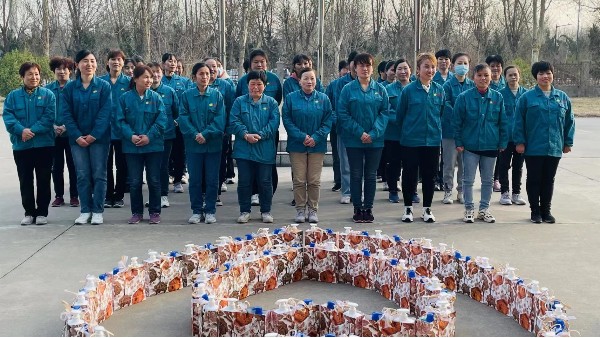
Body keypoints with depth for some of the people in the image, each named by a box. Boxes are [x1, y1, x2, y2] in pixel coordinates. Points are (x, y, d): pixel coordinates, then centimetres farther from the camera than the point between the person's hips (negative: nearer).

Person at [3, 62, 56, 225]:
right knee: (25, 181, 7)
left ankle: (42, 212, 13)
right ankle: (29, 212, 17)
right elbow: (7, 116, -4)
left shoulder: (48, 94, 2)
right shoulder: (13, 96, 6)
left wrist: (33, 130, -20)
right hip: (21, 146, 2)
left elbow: (49, 117, -9)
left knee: (43, 180, 4)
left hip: (44, 144, -2)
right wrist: (21, 130, -21)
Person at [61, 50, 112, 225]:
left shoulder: (104, 86, -2)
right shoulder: (69, 88, 3)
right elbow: (66, 114, 0)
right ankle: (85, 210, 13)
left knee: (99, 174, 1)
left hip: (99, 137, -2)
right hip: (78, 138, 2)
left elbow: (105, 112, -9)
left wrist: (94, 135, -16)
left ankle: (98, 211, 9)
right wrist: (77, 136, -11)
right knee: (82, 175, 5)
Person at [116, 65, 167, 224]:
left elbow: (161, 120, -6)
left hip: (153, 145, 0)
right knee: (134, 181, 6)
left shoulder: (156, 97, 0)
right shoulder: (125, 98, 1)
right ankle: (136, 212, 19)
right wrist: (131, 136, -16)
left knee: (154, 181, 5)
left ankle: (154, 212, 17)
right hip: (132, 146, 0)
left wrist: (149, 136, -16)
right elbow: (120, 121, -3)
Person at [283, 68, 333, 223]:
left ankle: (313, 210, 15)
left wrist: (316, 137, -13)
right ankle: (300, 210, 13)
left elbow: (328, 120, 0)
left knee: (314, 181, 4)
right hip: (297, 145, -1)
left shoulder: (323, 98, 4)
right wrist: (302, 136, -14)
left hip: (317, 146, 1)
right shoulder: (291, 98, 1)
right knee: (299, 180, 2)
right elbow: (287, 120, -4)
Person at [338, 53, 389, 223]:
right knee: (356, 175, 6)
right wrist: (359, 132, -15)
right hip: (353, 140, -1)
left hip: (375, 140, 1)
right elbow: (342, 114, -6)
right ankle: (357, 208, 16)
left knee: (371, 175, 8)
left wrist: (374, 133, -14)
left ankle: (368, 208, 18)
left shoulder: (380, 89, 2)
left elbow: (385, 113, -1)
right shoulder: (348, 89, -3)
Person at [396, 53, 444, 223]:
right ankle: (408, 208, 20)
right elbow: (399, 115, 3)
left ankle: (427, 209, 22)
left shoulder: (439, 90, 2)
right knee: (410, 175, 5)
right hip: (410, 140, -3)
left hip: (433, 140, 3)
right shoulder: (408, 90, -8)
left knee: (429, 175, 9)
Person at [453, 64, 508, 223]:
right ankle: (469, 209, 17)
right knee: (468, 179, 5)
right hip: (470, 145, -2)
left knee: (488, 180, 12)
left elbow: (503, 122, 4)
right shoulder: (464, 97, -6)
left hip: (490, 145, 2)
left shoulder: (498, 97, 0)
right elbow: (457, 121, -4)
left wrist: (503, 143, 0)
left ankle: (484, 209, 24)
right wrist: (458, 142, -7)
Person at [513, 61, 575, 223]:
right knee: (534, 180, 6)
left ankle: (546, 210, 23)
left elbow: (569, 122, 10)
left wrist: (568, 142, 8)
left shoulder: (563, 98, 6)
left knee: (549, 180, 11)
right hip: (533, 148, -3)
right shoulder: (527, 97, -4)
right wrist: (520, 142, -7)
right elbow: (519, 122, -4)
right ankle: (535, 211, 17)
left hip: (554, 149, 3)